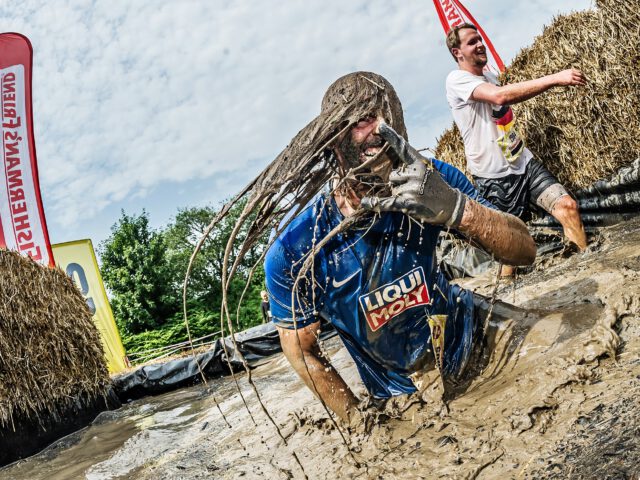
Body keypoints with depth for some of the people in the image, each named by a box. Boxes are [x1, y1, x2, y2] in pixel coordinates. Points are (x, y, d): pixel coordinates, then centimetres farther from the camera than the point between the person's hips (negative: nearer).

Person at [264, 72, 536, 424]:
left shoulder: (431, 182, -25)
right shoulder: (294, 250, -31)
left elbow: (524, 251, -30)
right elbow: (300, 349, -16)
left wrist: (456, 208, -50)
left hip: (462, 331, 2)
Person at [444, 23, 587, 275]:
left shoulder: (489, 75, 14)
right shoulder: (457, 80, -13)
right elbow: (500, 95, -31)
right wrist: (554, 79, -35)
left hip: (524, 163, 7)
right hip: (494, 177, -7)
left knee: (567, 205, -8)